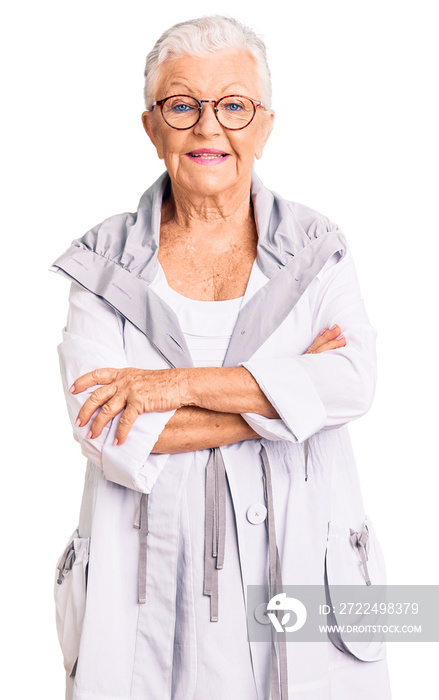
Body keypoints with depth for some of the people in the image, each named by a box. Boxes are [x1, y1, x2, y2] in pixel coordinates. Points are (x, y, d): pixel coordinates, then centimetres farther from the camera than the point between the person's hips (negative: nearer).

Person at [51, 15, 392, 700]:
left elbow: (353, 381, -13)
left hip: (296, 562, 1)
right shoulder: (105, 262, 0)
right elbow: (104, 430, -12)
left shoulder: (319, 250, 2)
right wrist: (284, 393, -13)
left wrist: (181, 384, -18)